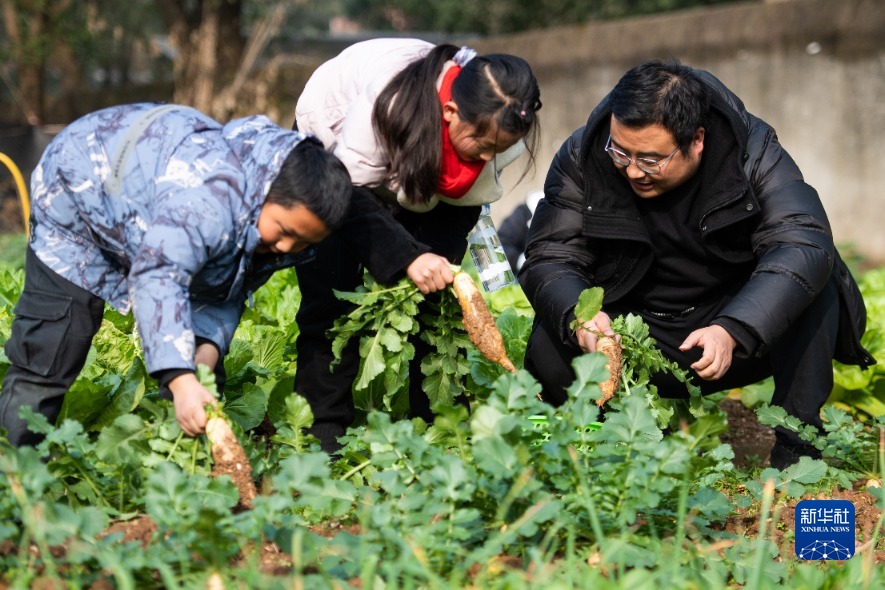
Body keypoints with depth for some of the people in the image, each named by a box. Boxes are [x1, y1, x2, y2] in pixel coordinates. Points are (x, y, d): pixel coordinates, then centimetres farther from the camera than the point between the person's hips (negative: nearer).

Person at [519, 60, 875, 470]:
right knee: (549, 351, -27)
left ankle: (796, 438, -14)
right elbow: (550, 255, -13)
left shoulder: (752, 150, -17)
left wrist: (731, 331, -45)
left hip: (742, 339, -1)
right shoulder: (581, 158, -12)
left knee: (814, 281, -28)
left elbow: (804, 244, -30)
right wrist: (577, 314, -37)